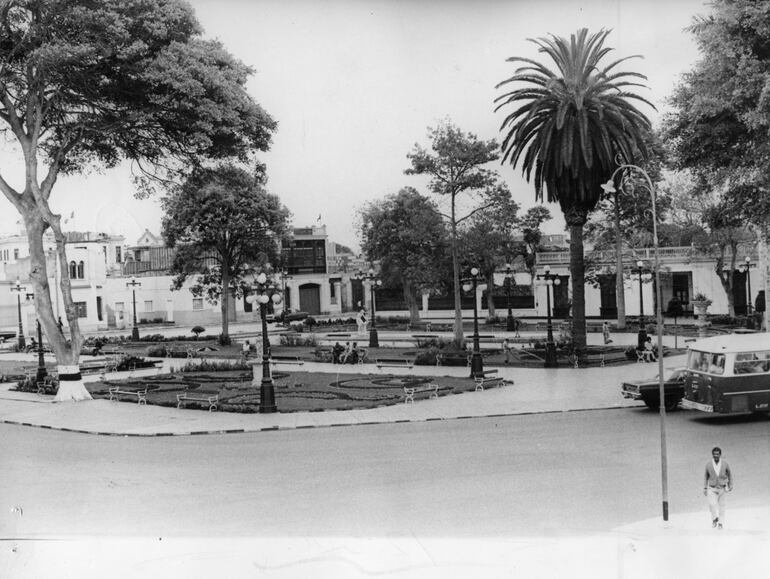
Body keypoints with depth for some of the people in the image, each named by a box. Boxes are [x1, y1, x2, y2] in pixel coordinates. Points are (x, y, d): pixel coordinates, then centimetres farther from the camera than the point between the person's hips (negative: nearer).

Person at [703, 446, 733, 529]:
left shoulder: (725, 463, -10)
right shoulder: (708, 464, -9)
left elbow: (729, 474, 7)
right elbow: (706, 476, 4)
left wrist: (730, 485, 7)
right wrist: (705, 488, 2)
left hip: (722, 488, 1)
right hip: (712, 489, 0)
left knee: (721, 506, 5)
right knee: (712, 504, -17)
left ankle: (720, 523, 19)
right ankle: (715, 518, 8)